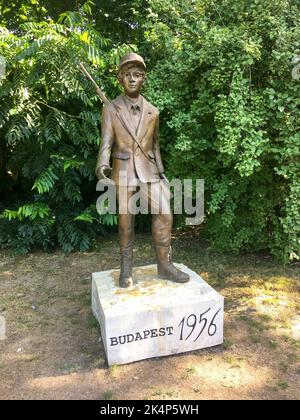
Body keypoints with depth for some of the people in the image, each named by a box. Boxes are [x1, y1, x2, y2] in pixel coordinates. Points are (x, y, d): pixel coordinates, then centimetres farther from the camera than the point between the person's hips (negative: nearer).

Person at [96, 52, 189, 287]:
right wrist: (102, 165, -29)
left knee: (164, 214, -12)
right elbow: (106, 142, -9)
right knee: (126, 222, 3)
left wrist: (161, 173, 12)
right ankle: (126, 268, 17)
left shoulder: (152, 112, 9)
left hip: (149, 171, 2)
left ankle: (165, 265, 1)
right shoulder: (111, 109, 0)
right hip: (123, 172, -2)